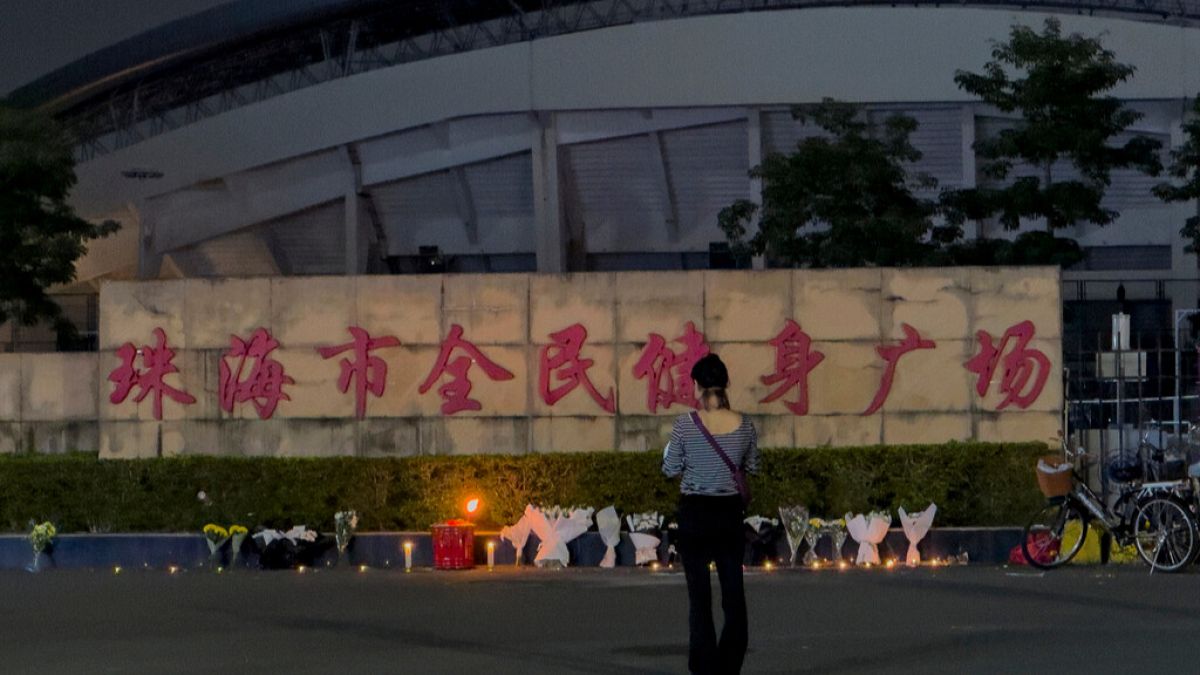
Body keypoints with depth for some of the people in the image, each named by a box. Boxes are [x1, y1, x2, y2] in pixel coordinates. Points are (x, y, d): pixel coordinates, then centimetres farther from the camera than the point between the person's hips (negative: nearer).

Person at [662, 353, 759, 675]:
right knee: (734, 591, 10)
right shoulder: (744, 425, -5)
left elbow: (670, 469, -5)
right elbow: (752, 467, 9)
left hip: (694, 513, -2)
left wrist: (668, 451, 15)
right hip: (730, 513, 2)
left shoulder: (685, 425, -14)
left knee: (699, 594, 4)